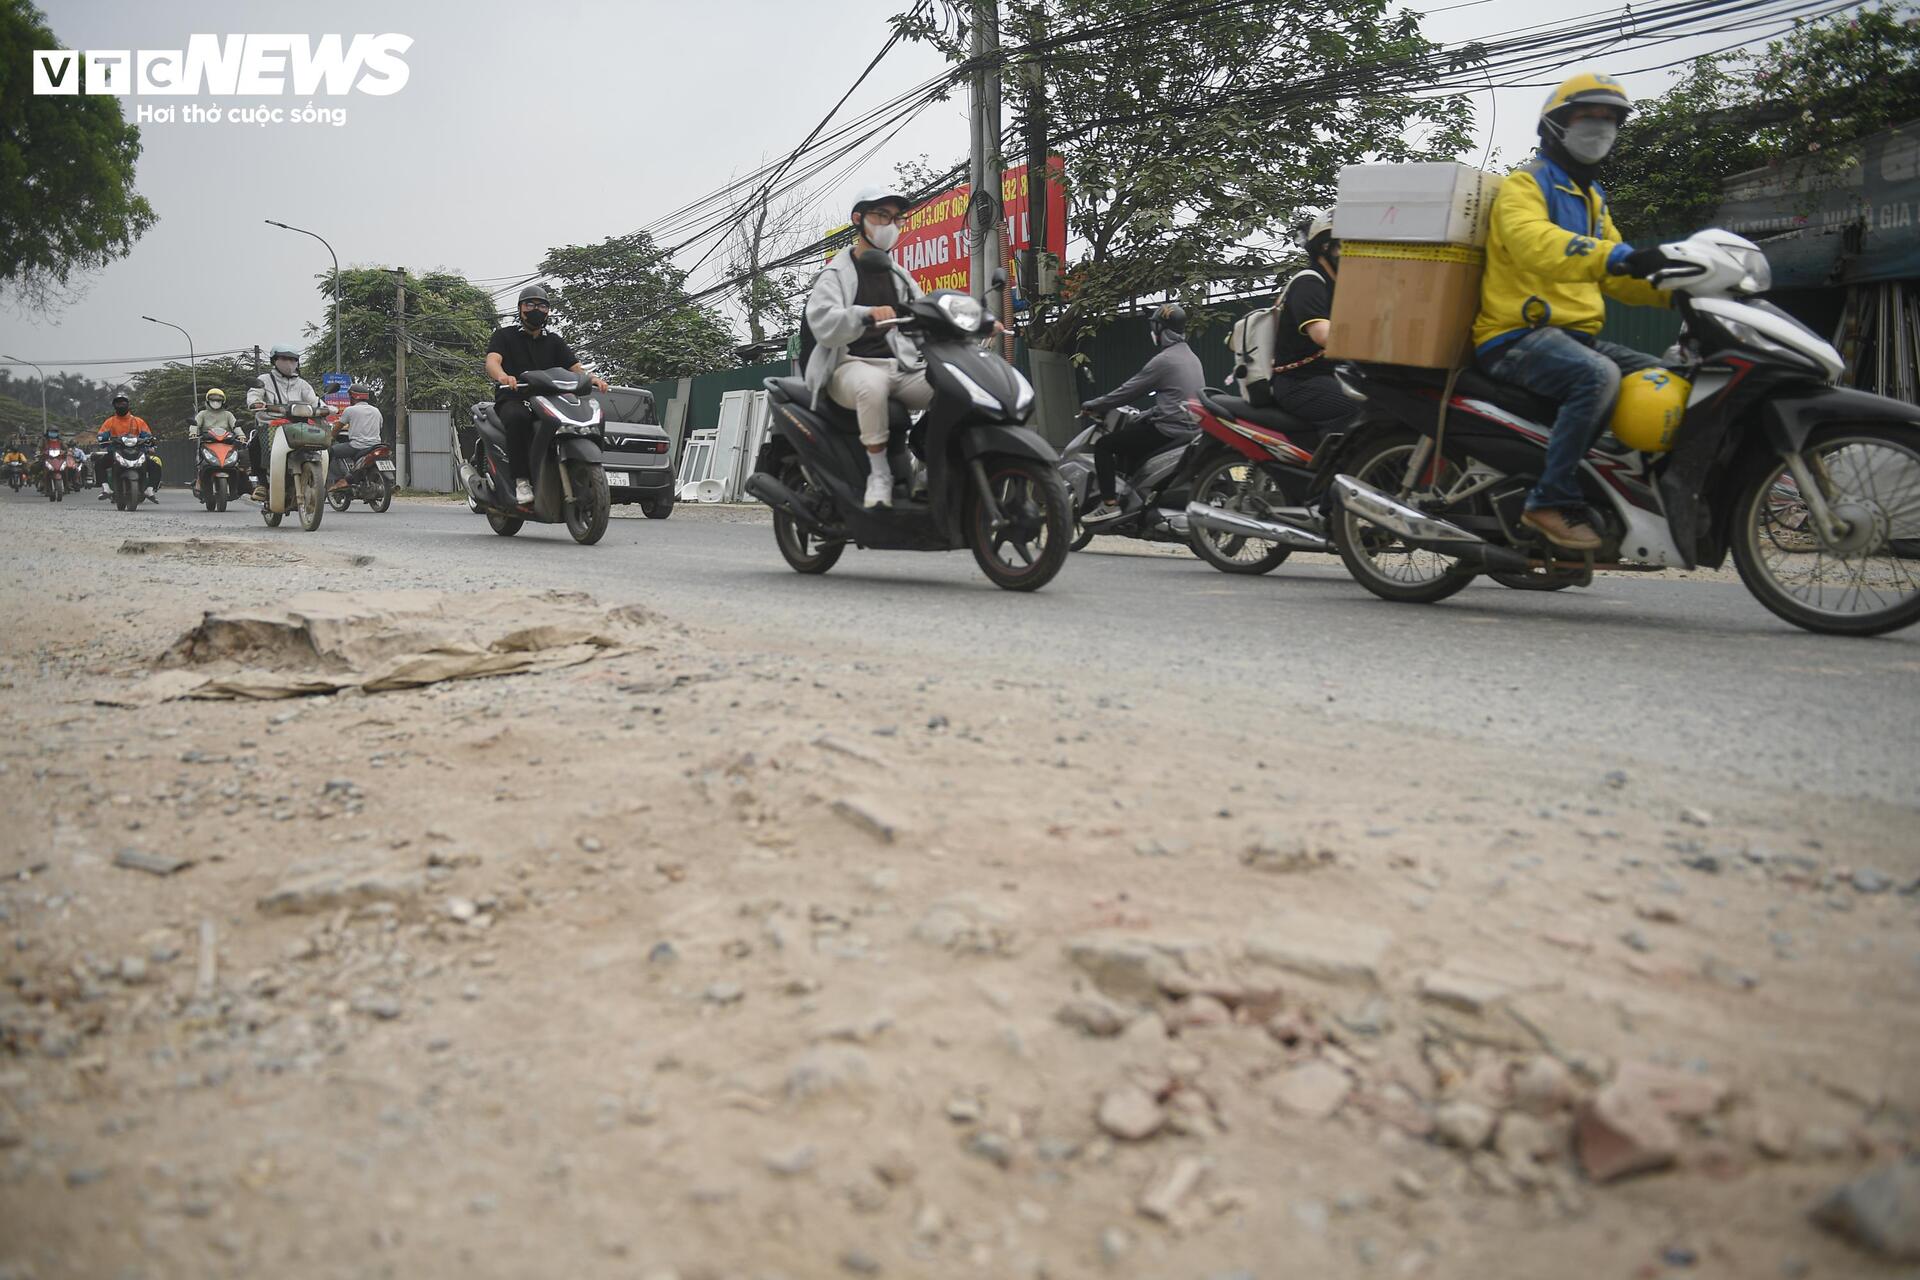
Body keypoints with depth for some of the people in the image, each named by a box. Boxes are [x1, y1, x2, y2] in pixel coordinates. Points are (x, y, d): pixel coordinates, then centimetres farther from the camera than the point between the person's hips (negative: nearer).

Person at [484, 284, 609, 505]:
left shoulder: (554, 341, 22)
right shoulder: (505, 335, 11)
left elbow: (575, 367, 8)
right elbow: (492, 362, -9)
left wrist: (592, 379, -18)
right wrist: (503, 376, -35)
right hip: (512, 399, -3)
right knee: (518, 417, -40)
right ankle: (521, 480, -35)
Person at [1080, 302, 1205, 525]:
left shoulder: (1163, 360, -14)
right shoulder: (1191, 357, 16)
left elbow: (1128, 391, -10)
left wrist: (1093, 406, 1)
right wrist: (1142, 415, 28)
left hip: (1169, 429, -10)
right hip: (1191, 427, 10)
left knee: (1104, 445, -5)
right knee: (1127, 440, 29)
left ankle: (1109, 504, -13)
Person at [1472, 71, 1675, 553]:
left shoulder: (1592, 198, 27)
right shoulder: (1523, 187, -3)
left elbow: (1613, 275, 24)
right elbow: (1535, 243, -26)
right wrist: (1617, 257, -40)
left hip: (1578, 336, 9)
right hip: (1517, 337, -9)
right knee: (1598, 376, -34)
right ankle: (1552, 501, -32)